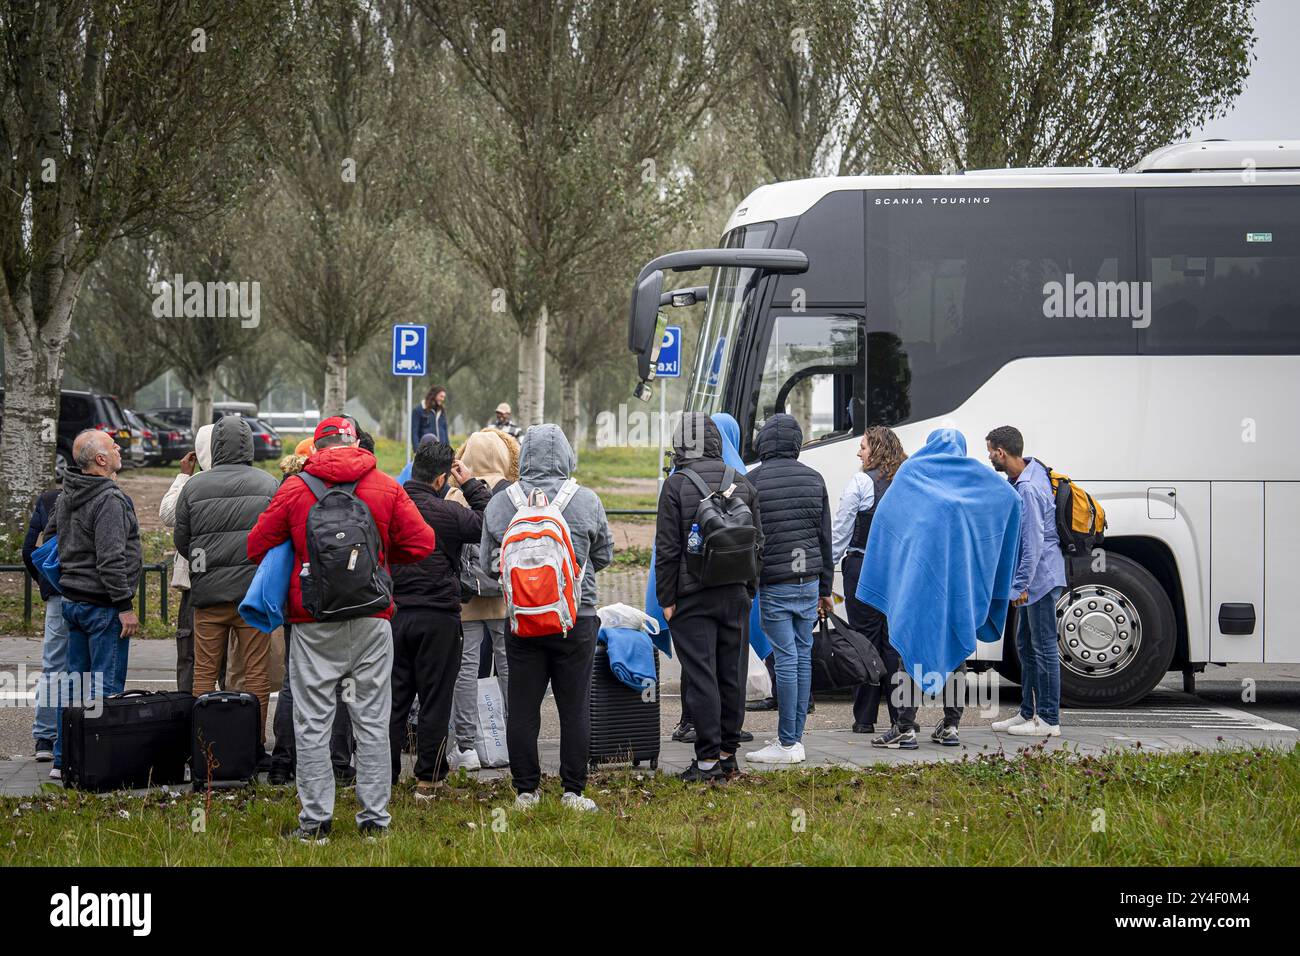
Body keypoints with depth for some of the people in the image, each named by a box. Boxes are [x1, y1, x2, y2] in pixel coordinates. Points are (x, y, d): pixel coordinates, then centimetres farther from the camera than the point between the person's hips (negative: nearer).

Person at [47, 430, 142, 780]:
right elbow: (111, 560, -22)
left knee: (75, 678, 13)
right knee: (105, 685, -4)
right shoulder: (109, 500, -18)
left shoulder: (66, 497, 10)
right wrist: (125, 606, -18)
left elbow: (50, 537, 24)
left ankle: (63, 759, 17)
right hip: (102, 605, -9)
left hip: (73, 602, 9)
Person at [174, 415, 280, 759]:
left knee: (204, 672, 7)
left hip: (207, 590, 1)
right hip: (255, 591, -1)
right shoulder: (267, 484, -1)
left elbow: (180, 540, 7)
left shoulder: (194, 486, 1)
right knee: (256, 673, 3)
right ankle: (254, 745, 3)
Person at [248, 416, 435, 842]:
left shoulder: (295, 488, -2)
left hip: (313, 622, -1)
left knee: (313, 724, 4)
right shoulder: (386, 487, 1)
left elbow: (257, 547, 2)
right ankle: (375, 818, 8)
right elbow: (421, 543, 0)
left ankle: (315, 819, 3)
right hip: (372, 621, 1)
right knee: (372, 721, 7)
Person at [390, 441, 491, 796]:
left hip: (393, 614, 4)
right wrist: (471, 485, 2)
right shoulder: (448, 513, -14)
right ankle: (428, 779, 8)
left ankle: (385, 776, 11)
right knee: (434, 700, 5)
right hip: (437, 617, -4)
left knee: (393, 698, 10)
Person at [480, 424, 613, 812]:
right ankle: (573, 791, 8)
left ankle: (526, 790, 11)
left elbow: (487, 562, 6)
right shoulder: (586, 501, -6)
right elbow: (604, 555, 8)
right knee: (574, 707, 5)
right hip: (576, 617, -1)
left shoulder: (500, 503, -3)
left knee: (522, 708, 8)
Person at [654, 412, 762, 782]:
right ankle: (728, 754, 17)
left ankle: (708, 758, -5)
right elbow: (757, 542, 12)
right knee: (732, 673, 11)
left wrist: (666, 599, -3)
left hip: (693, 596, -5)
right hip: (735, 595, 5)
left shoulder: (677, 485, -8)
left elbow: (667, 548, -9)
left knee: (700, 675, -3)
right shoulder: (742, 483, 7)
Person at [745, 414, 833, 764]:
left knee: (786, 659, -5)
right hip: (809, 580, 5)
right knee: (803, 656, 9)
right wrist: (825, 588, 19)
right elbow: (825, 537, 12)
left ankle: (788, 743, -4)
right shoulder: (813, 479, 8)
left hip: (774, 583, -5)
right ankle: (794, 738, 13)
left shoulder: (754, 481, -7)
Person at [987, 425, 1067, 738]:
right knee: (1026, 644, 17)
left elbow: (1033, 542, -24)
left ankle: (1049, 720, 0)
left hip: (1040, 576, -11)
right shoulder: (1023, 477, 9)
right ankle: (1028, 712, 26)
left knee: (1044, 647, -5)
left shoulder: (1028, 489, -23)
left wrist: (1021, 584, -20)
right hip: (1033, 577, 11)